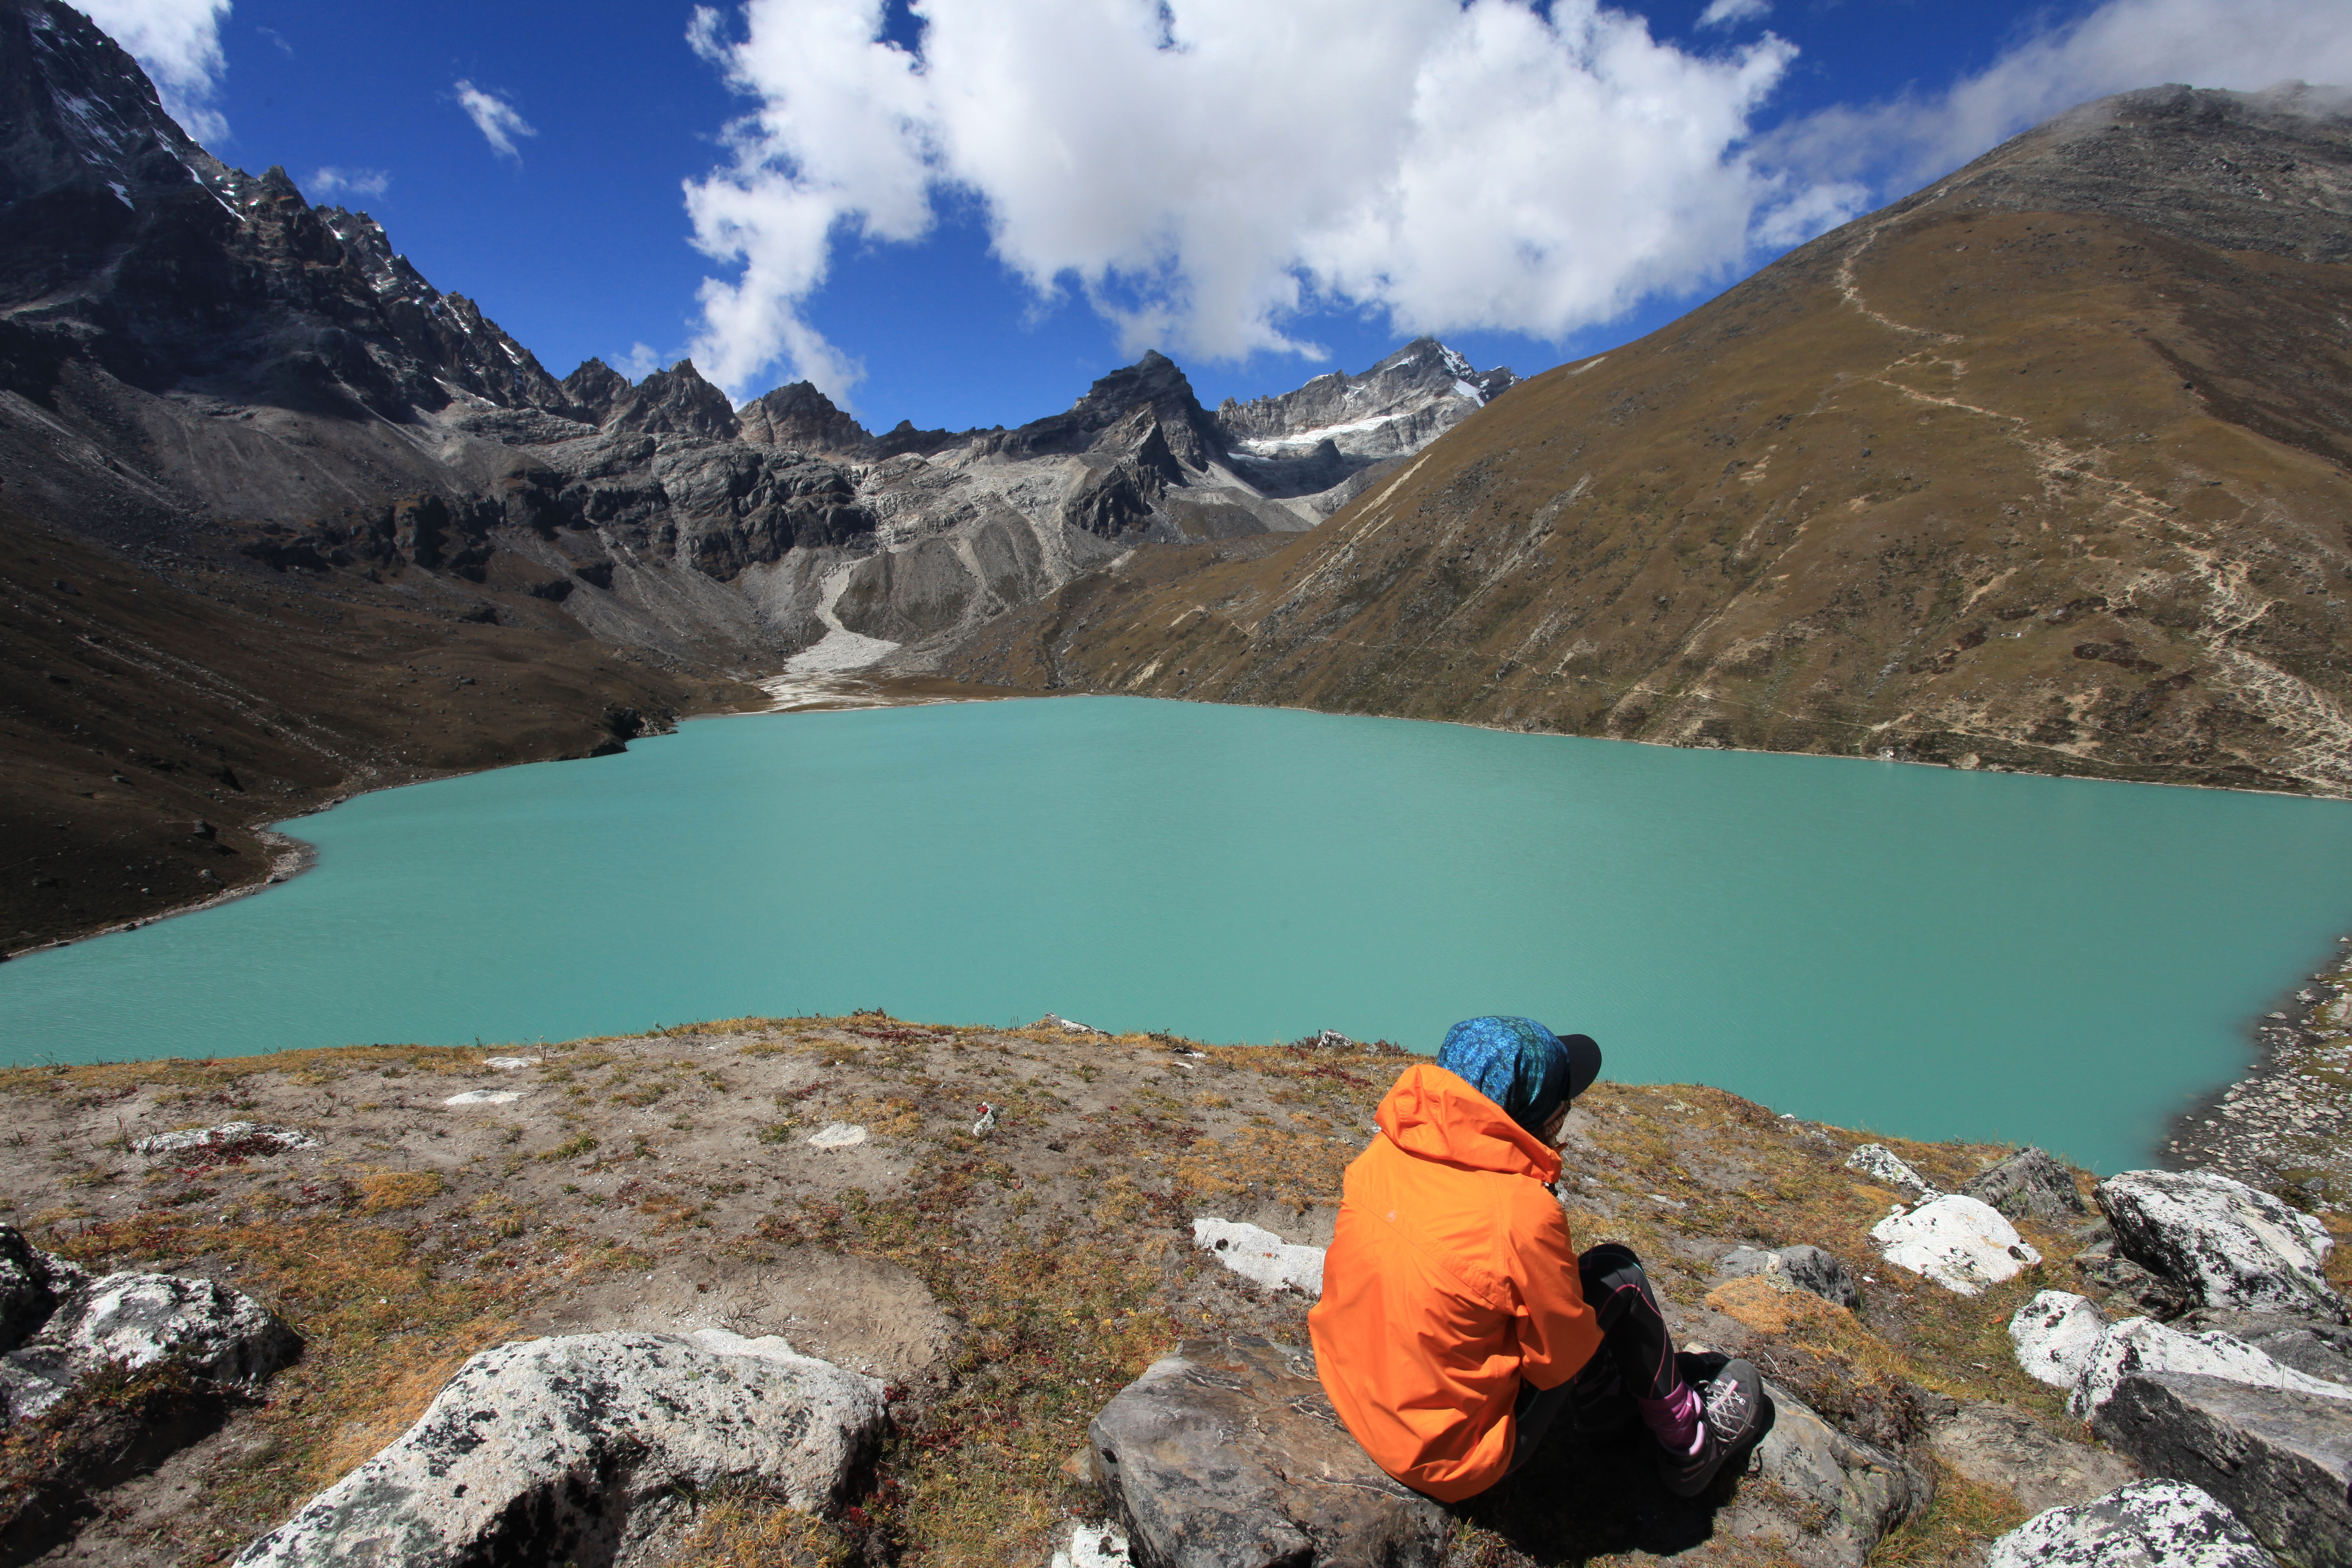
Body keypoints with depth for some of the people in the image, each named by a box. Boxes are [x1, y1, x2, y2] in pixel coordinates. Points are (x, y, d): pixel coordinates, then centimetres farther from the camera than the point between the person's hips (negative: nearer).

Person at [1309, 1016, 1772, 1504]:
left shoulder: (1384, 1152, -12)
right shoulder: (1522, 1214, -30)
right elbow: (1560, 1360, -14)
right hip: (1454, 1460, -6)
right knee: (1618, 1276, 2)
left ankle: (1604, 1397, 37)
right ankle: (1689, 1446, 26)